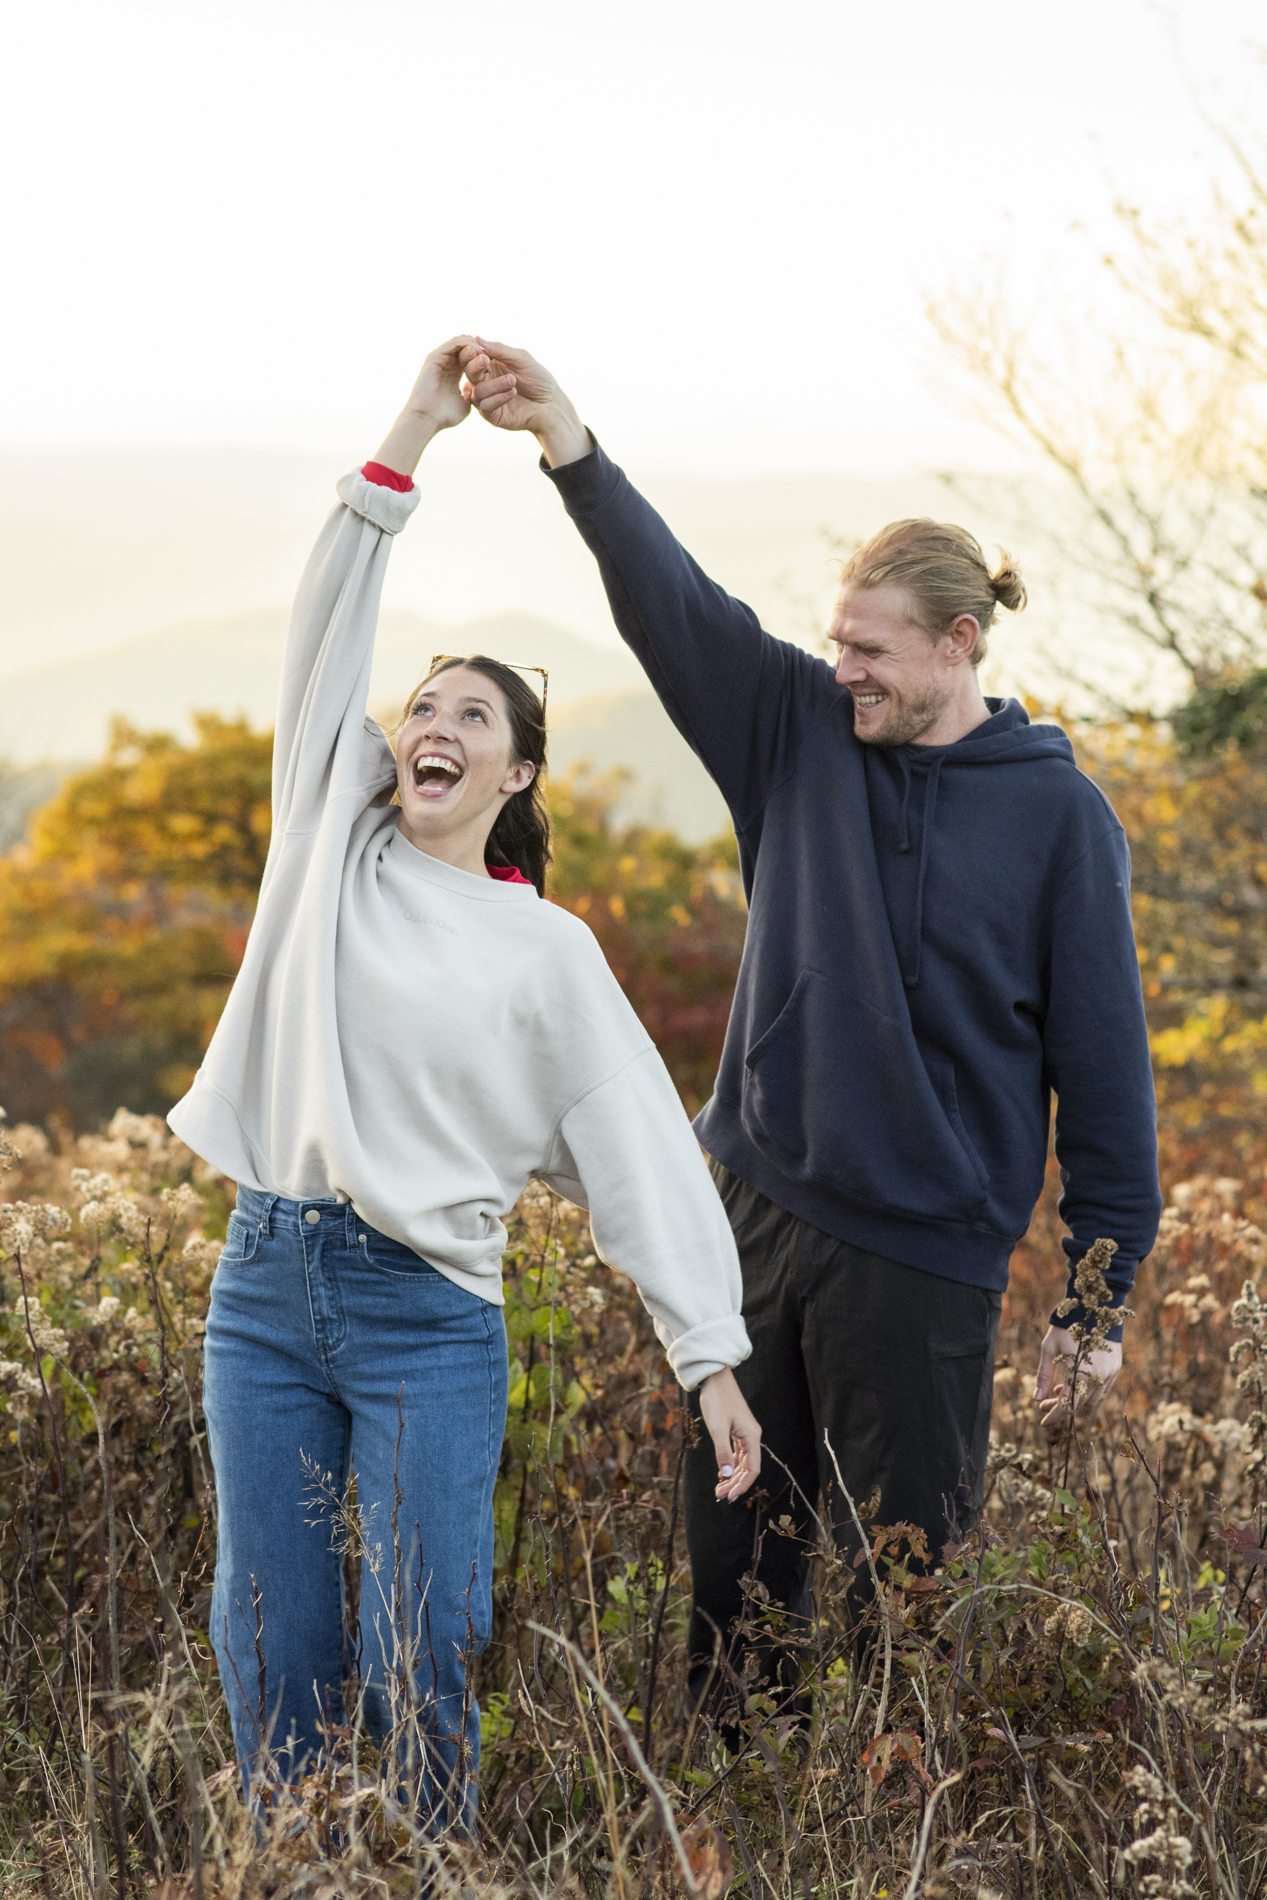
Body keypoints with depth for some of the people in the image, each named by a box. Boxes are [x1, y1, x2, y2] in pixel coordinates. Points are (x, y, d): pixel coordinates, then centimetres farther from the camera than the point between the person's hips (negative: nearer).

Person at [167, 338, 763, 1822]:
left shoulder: (546, 952, 3)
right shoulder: (331, 839, 9)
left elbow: (641, 1150, 0)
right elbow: (326, 638, 2)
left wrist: (711, 1356, -7)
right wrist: (410, 436, -4)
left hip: (427, 1318, -2)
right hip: (265, 1283, 2)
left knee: (420, 1659, -4)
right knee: (268, 1646, 7)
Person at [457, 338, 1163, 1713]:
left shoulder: (1058, 813, -5)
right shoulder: (805, 733, 4)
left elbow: (1103, 1067, -4)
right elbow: (671, 603, -8)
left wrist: (1094, 1303, -5)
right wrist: (567, 443, -24)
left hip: (921, 1257, -4)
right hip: (752, 1204, 4)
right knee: (730, 1563, 12)